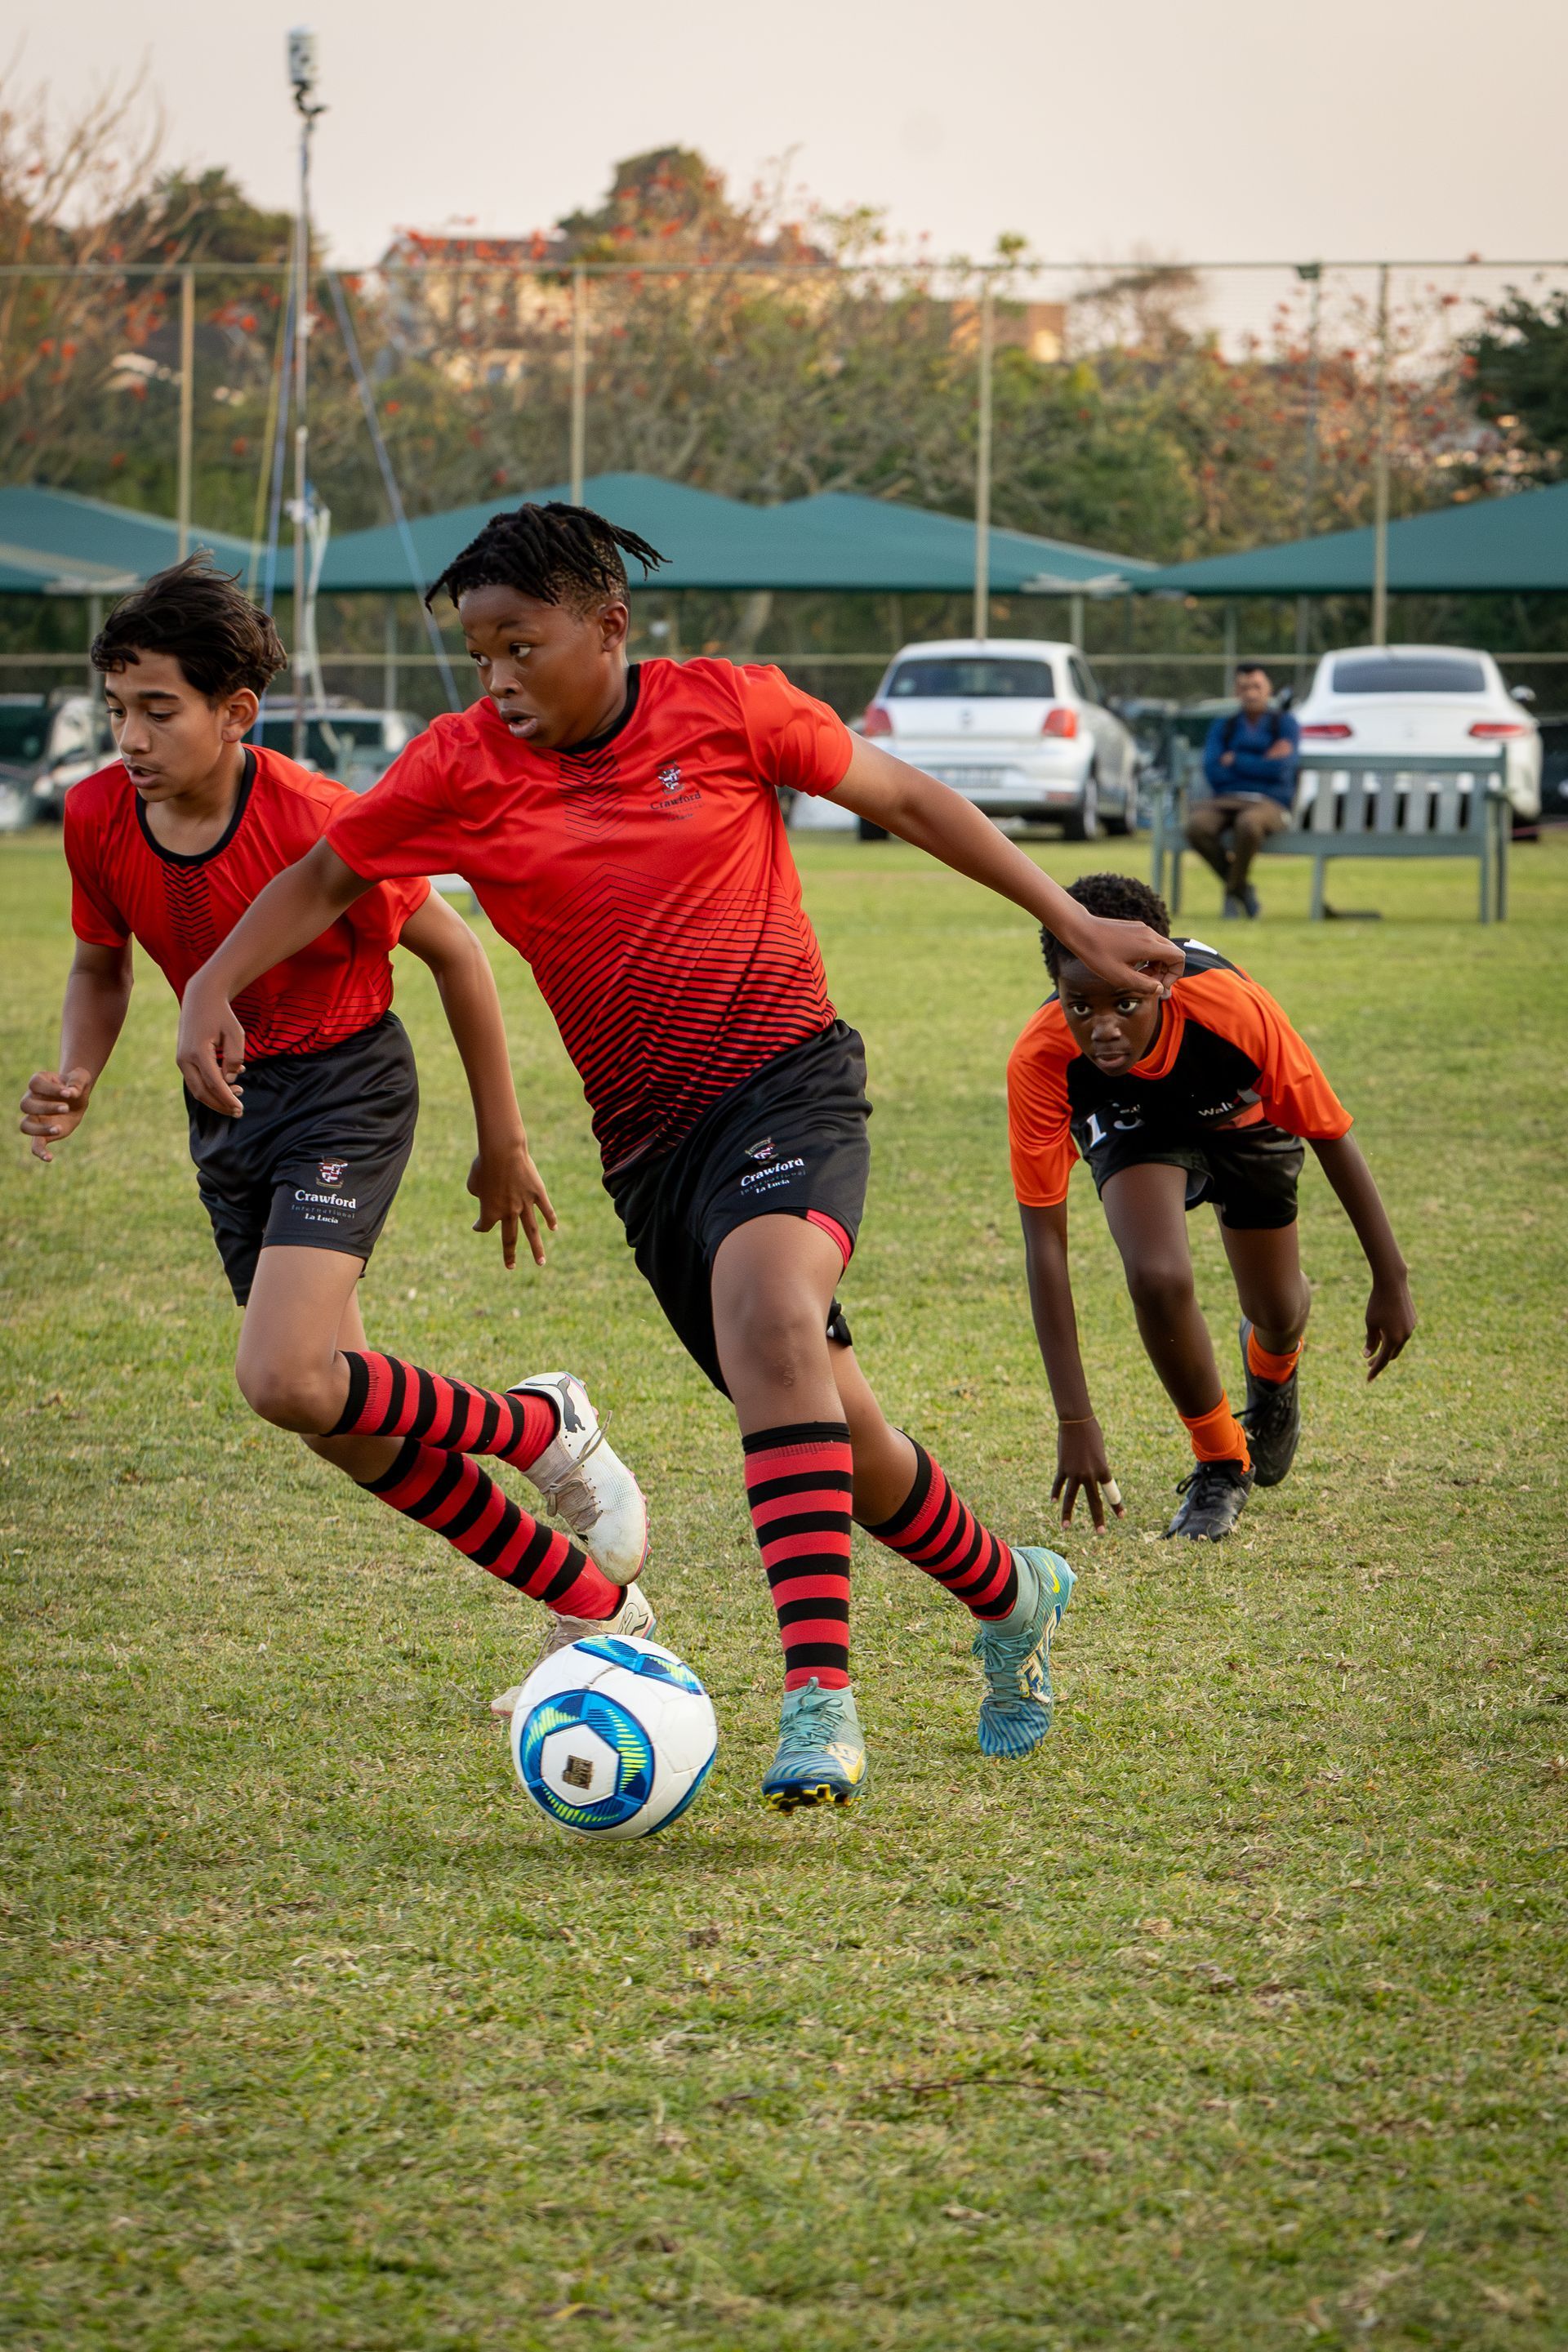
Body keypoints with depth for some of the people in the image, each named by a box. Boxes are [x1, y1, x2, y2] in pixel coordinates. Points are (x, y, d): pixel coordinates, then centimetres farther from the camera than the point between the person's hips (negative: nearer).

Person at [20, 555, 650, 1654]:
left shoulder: (315, 822, -24)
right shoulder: (100, 817, -8)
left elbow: (457, 955, -11)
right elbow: (102, 965, 12)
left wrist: (503, 1147, -5)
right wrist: (75, 1085, -8)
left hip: (345, 1084, -6)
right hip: (225, 1106, 6)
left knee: (285, 1381, -25)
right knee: (348, 1427, 5)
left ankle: (547, 1427, -1)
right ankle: (597, 1605, 19)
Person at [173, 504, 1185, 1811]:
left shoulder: (726, 709, -5)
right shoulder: (465, 769, -1)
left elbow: (905, 799, 6)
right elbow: (325, 879, 11)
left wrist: (1075, 925, 7)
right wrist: (213, 988, -7)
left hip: (788, 1078, -4)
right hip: (648, 1139, 4)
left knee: (769, 1311, -33)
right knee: (832, 1431, 6)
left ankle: (821, 1701, -39)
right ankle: (1010, 1597, 37)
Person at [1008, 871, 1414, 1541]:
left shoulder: (1235, 1008, -42)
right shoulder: (1039, 1063, -39)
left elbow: (1332, 1135, -25)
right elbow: (1044, 1241, -33)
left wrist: (1391, 1280, -16)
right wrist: (1074, 1420, -36)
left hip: (1243, 1119, 1)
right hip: (1133, 1127, -1)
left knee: (1277, 1314, 11)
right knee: (1158, 1277, -27)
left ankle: (1272, 1368, 53)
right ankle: (1221, 1462, 0)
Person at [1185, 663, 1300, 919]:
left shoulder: (1285, 724, 10)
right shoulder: (1223, 727, 19)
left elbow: (1281, 768, -7)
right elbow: (1213, 771, 2)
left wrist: (1234, 761, 0)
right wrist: (1262, 765, -3)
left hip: (1269, 804, -3)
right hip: (1225, 801, 3)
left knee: (1248, 823, -41)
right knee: (1197, 826, -33)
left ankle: (1234, 889, -16)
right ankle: (1242, 889, -13)